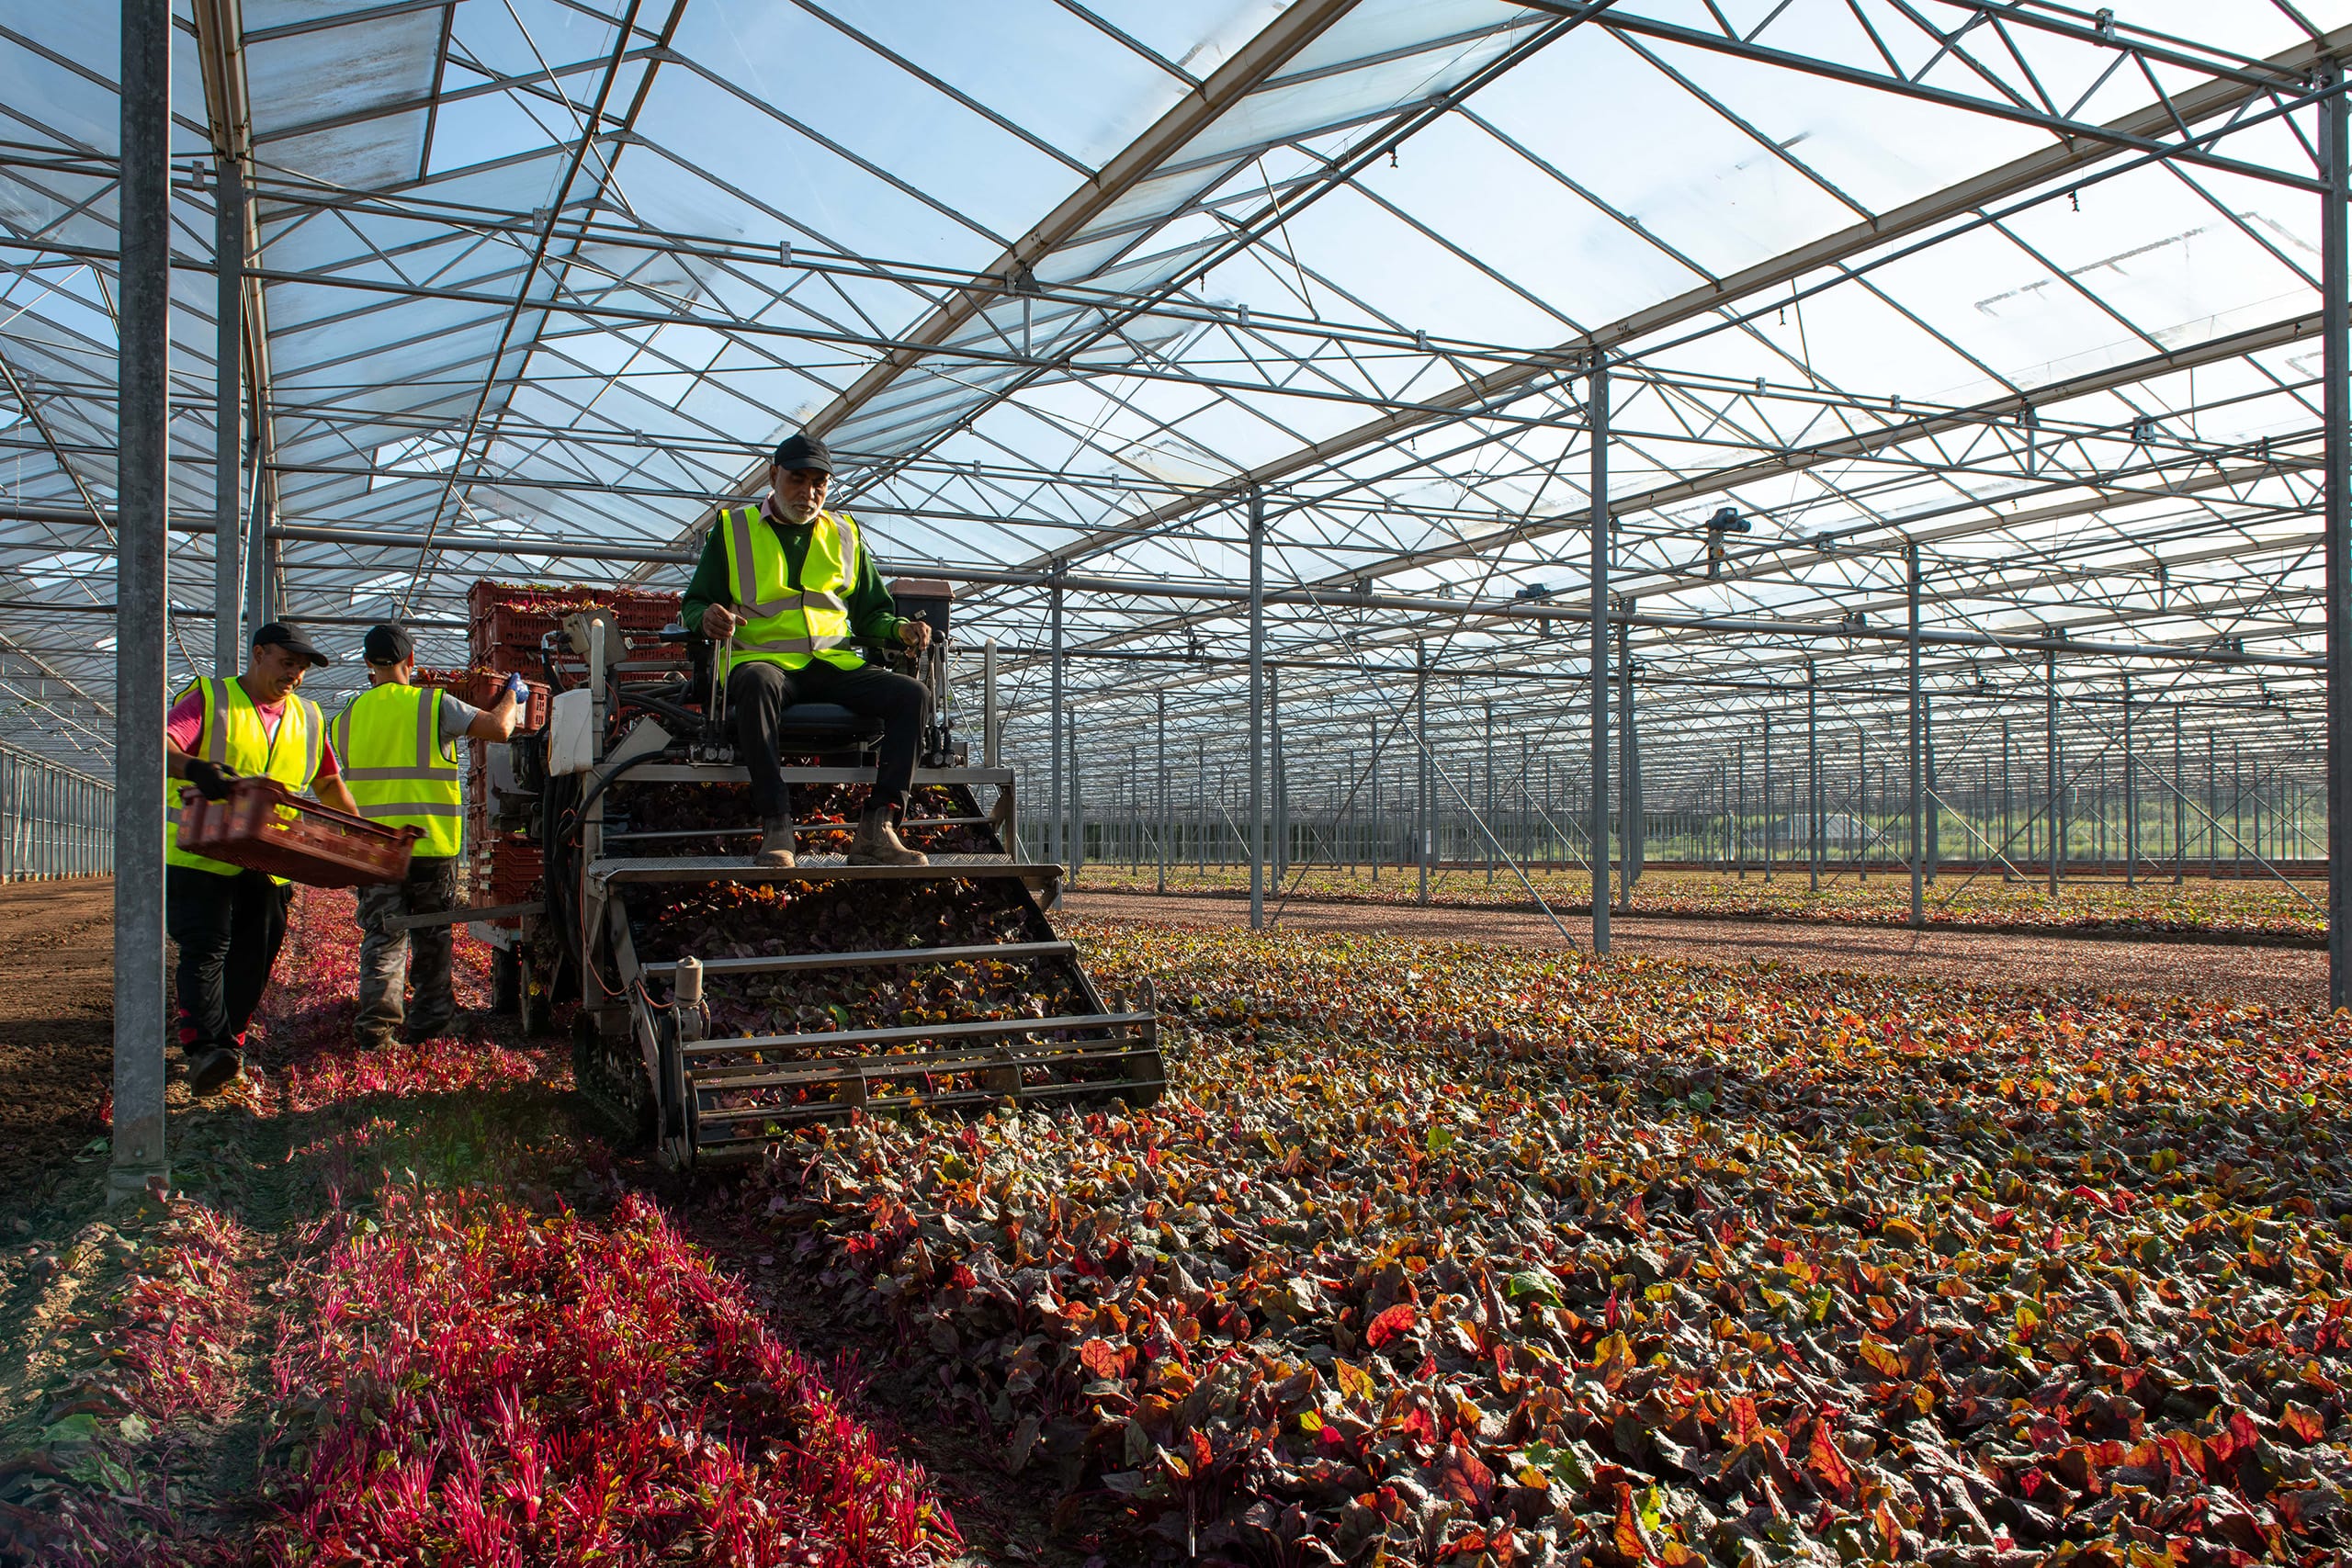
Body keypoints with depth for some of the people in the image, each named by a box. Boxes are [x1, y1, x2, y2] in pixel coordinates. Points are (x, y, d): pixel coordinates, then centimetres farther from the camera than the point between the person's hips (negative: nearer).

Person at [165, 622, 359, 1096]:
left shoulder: (307, 718, 16)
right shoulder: (208, 698, 0)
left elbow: (328, 783, 27)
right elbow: (160, 748, -16)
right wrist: (195, 767, -37)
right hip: (201, 856, -5)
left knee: (253, 959, 5)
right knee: (206, 949, -14)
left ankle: (229, 1041, 14)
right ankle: (205, 1048, -22)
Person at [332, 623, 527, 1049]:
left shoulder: (348, 717, 8)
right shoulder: (433, 704, -7)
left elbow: (344, 777, 19)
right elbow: (498, 728, -14)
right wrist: (512, 695, 5)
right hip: (430, 843, -3)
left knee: (382, 936, 5)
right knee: (431, 937, 11)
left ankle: (376, 1023, -3)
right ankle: (430, 1018, 18)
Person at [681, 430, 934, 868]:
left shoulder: (845, 534, 23)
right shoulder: (734, 528, 14)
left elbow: (870, 613, 24)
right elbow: (695, 603, 12)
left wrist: (900, 629, 1)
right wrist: (707, 618, -13)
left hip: (835, 664, 4)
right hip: (762, 658, -3)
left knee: (912, 695, -24)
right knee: (757, 685, -41)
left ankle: (877, 828, -32)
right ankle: (776, 829, -45)